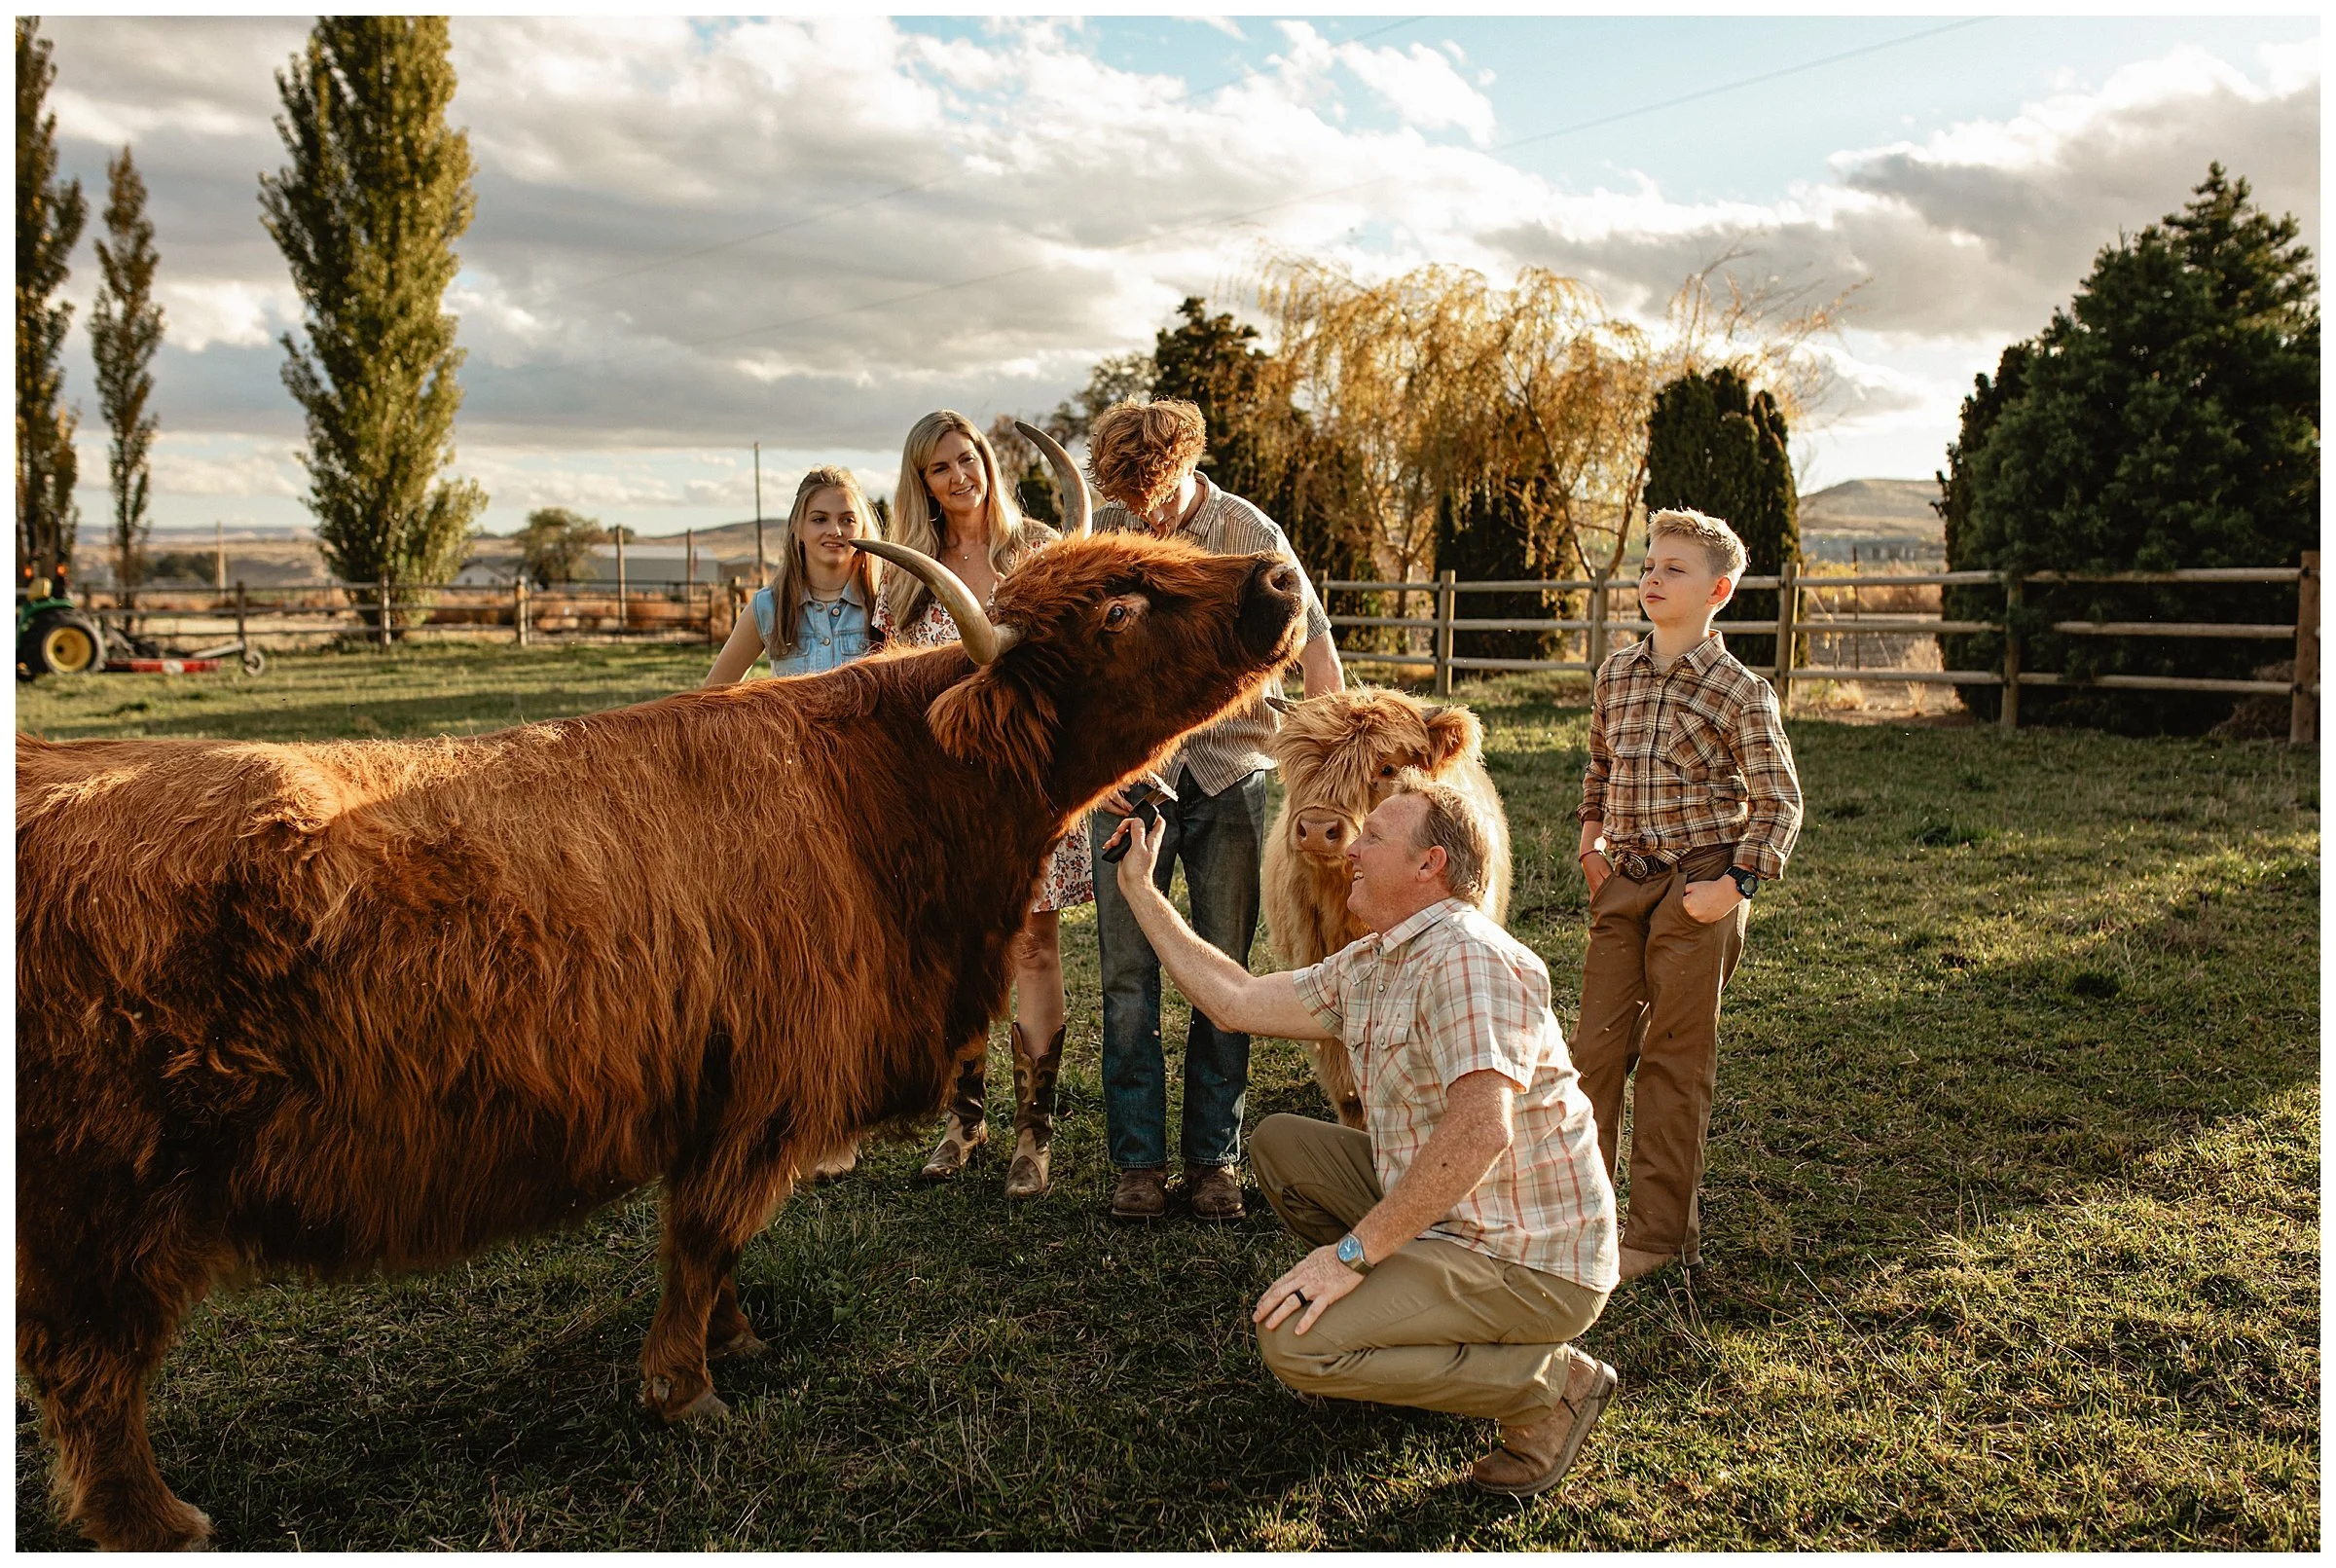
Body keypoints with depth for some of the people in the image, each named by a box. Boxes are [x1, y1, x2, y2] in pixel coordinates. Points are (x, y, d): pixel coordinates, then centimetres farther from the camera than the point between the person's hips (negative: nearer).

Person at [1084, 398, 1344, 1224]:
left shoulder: (1248, 533, -1)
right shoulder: (1096, 539, 0)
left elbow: (1313, 644, -2)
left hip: (1228, 772, 0)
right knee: (1127, 975, 1)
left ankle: (1214, 1156, 17)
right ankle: (1138, 1160, 13)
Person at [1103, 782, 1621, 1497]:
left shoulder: (1468, 958, -22)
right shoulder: (1366, 966, 9)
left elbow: (1480, 1130, -33)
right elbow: (1236, 1000, 12)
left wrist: (1353, 1252, -30)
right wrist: (1139, 890, 15)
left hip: (1528, 1264, -9)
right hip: (1444, 1217, 9)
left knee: (1293, 1339, -22)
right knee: (1280, 1143, 13)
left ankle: (1550, 1383, -7)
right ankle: (1403, 1309, 12)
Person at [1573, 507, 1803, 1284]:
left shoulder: (1739, 691, -10)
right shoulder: (1615, 675, 6)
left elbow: (1779, 801, -8)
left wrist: (1736, 886, -14)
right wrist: (1592, 839, 15)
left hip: (1697, 890, -5)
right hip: (1623, 884, 5)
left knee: (1673, 1060, 3)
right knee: (1596, 1045, 8)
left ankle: (1659, 1231, 14)